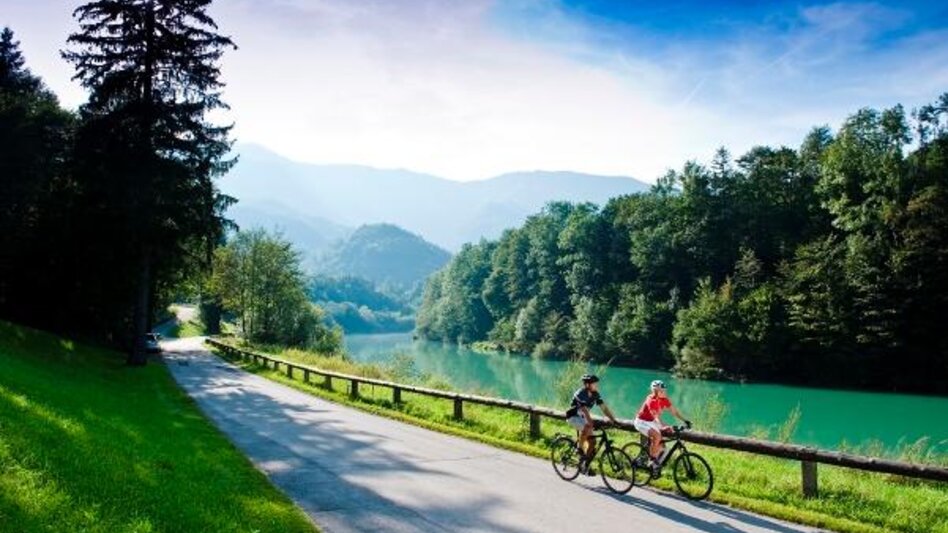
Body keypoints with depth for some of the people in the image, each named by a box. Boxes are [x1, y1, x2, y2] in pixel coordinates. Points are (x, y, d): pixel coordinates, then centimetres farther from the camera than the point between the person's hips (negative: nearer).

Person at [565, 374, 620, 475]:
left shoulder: (595, 394, -5)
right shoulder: (580, 394, -26)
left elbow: (604, 408, -8)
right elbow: (585, 410, -37)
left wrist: (614, 420, -17)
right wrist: (592, 424, -47)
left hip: (582, 418, 7)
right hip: (573, 417, -7)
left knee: (592, 441, -4)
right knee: (587, 427, -36)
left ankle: (586, 464, 10)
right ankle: (580, 448, -16)